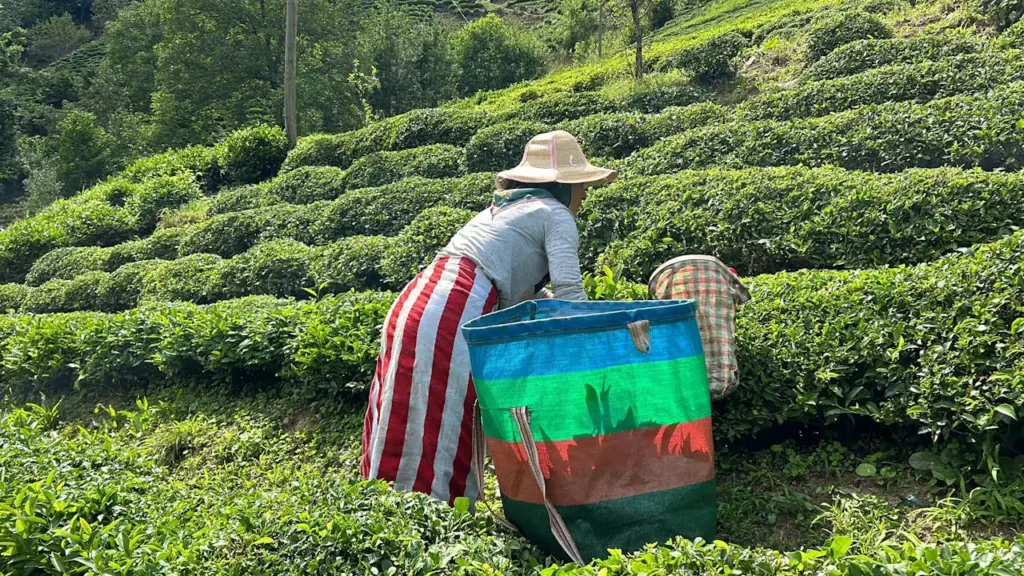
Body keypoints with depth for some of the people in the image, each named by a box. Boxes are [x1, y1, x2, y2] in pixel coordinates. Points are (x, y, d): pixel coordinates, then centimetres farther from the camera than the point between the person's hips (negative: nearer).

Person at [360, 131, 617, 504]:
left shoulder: (504, 208, 29)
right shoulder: (556, 215, 5)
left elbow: (525, 292, 30)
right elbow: (568, 291, -8)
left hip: (416, 302, 8)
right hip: (453, 317, -8)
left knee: (401, 434, 12)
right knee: (441, 441, -3)